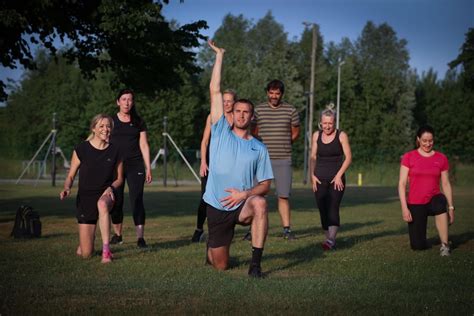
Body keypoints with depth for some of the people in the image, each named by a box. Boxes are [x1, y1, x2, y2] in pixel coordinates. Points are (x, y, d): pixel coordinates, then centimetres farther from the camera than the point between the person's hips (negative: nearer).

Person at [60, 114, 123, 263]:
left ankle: (106, 249, -35)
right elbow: (70, 176, 2)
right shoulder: (81, 149, -4)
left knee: (102, 204, -42)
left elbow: (119, 178, 11)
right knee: (85, 253, -5)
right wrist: (67, 188, -19)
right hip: (85, 197, 0)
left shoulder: (115, 151, 0)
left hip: (105, 195, 0)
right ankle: (86, 241, 35)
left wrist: (111, 187, -11)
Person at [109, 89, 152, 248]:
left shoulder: (139, 122, 8)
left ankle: (140, 237, -12)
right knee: (116, 201, 4)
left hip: (135, 165, 0)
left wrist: (148, 168, 4)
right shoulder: (111, 121, 6)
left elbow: (144, 145, 8)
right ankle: (117, 234, 20)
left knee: (137, 200, -9)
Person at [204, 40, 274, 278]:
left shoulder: (259, 148, 4)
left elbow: (265, 184, 2)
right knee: (220, 266, 5)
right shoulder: (221, 132, 2)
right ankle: (212, 249, 45)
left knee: (259, 203, -37)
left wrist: (244, 194, -17)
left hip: (243, 206, 0)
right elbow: (215, 91, -2)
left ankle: (255, 264, -30)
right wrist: (219, 56, -2)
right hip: (217, 207, 0)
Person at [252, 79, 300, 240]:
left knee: (283, 196, 0)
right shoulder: (258, 110, 4)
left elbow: (295, 132, 15)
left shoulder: (290, 110, 4)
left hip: (283, 160, 0)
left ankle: (287, 228, 5)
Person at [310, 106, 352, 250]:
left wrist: (339, 175, -12)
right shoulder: (316, 135, 9)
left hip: (336, 179, -4)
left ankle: (331, 239, -28)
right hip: (320, 179, 4)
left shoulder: (341, 135, -2)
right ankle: (329, 239, 11)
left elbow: (348, 157, -4)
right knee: (323, 210, 3)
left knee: (333, 208, -17)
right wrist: (312, 175, 1)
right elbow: (313, 157, 12)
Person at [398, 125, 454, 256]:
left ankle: (445, 245, -27)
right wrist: (404, 208, -12)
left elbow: (446, 184, 6)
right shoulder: (408, 157, -2)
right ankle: (419, 233, 35)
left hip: (434, 200, 1)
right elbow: (402, 184, -4)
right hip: (415, 204, 0)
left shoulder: (441, 158, 3)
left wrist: (451, 207, -1)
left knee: (440, 202, -39)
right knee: (418, 246, -4)